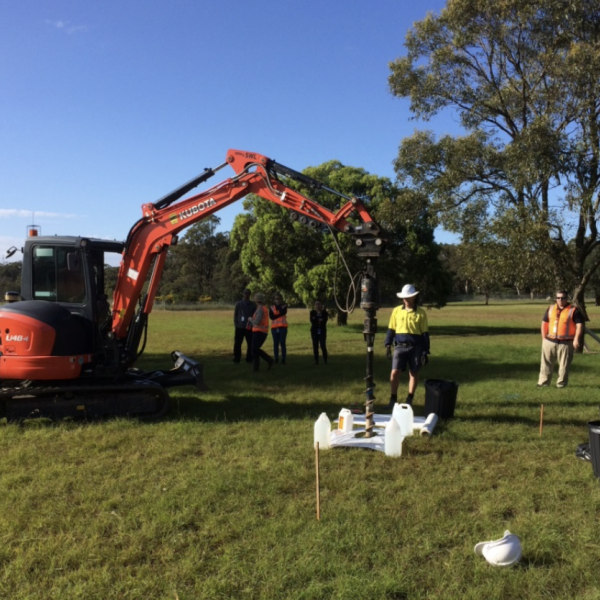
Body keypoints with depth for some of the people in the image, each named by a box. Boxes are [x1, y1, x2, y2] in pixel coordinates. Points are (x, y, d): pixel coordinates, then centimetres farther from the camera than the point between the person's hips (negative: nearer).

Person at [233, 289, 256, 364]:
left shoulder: (253, 305, 6)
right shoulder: (239, 304, 8)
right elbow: (235, 315, 9)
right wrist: (236, 324, 0)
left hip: (249, 328, 0)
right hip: (240, 327, 0)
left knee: (250, 344, -2)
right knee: (237, 344, 0)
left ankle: (249, 358, 7)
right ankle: (237, 358, 10)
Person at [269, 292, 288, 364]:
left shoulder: (284, 306, 8)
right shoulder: (271, 307, 10)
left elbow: (283, 312, -14)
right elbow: (271, 316, -5)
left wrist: (278, 305, -7)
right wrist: (279, 315, -13)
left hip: (283, 327, -1)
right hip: (274, 327, 1)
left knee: (282, 343, -3)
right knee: (275, 343, 1)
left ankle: (283, 359, -1)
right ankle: (276, 359, 6)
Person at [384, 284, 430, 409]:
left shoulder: (421, 313, 1)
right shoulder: (396, 311, 5)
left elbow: (425, 333, 2)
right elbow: (391, 329, 9)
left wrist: (425, 352, -1)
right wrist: (388, 345, 0)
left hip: (415, 347, -1)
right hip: (400, 346, 1)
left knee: (413, 373, 7)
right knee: (395, 372, -7)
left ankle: (409, 400, 19)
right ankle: (393, 399, 5)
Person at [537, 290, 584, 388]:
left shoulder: (573, 310, -2)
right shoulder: (550, 309, 11)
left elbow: (579, 325, -8)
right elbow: (544, 323, 17)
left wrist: (576, 339, -18)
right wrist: (544, 338, 10)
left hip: (565, 343, -4)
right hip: (549, 342, 4)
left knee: (564, 365, 2)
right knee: (546, 364, 7)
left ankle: (561, 384, 11)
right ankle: (543, 383, 14)